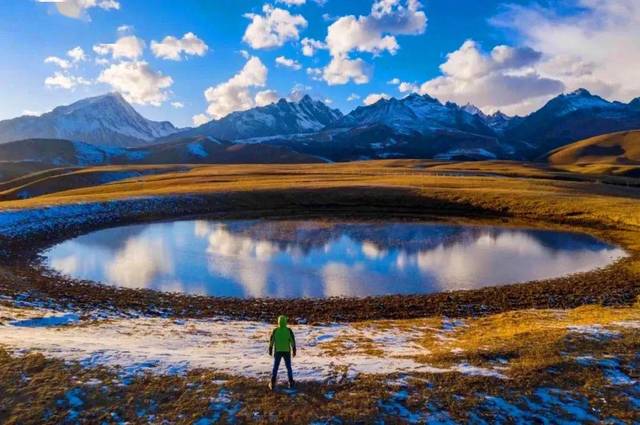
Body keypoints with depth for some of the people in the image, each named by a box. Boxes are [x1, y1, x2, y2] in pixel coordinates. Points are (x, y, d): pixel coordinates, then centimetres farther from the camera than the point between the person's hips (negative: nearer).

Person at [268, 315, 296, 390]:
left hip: (278, 351, 0)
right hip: (286, 351, 0)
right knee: (288, 367, 13)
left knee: (275, 367, 9)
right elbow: (293, 341, -7)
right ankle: (291, 383, 12)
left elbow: (271, 341, -3)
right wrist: (294, 351, 3)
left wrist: (270, 350, 9)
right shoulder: (289, 330, -9)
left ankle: (273, 384, 7)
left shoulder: (275, 330, -9)